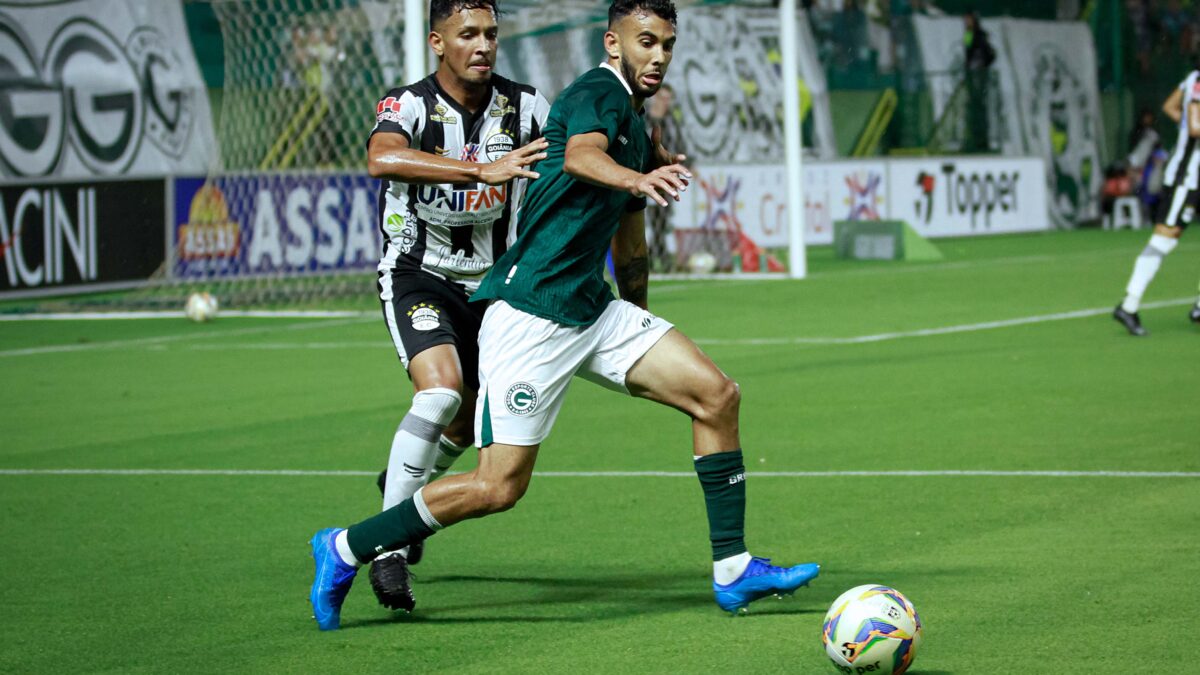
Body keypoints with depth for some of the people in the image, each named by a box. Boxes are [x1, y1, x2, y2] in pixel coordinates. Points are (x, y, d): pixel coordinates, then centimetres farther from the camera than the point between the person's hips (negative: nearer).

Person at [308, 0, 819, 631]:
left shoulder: (636, 129, 18)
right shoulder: (597, 94, -10)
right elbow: (581, 154, -35)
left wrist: (641, 330, 39)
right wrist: (635, 178, -56)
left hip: (591, 310, 9)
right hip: (529, 312, -9)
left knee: (716, 394, -4)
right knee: (500, 485, -10)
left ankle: (732, 570, 2)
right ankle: (345, 549, 7)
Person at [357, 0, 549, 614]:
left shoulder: (524, 107, -7)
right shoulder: (408, 105, -20)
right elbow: (382, 158, -42)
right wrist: (483, 169, -52)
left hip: (489, 282, 5)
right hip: (417, 278, -5)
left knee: (471, 422, 16)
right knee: (441, 390, -28)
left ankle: (403, 484, 49)